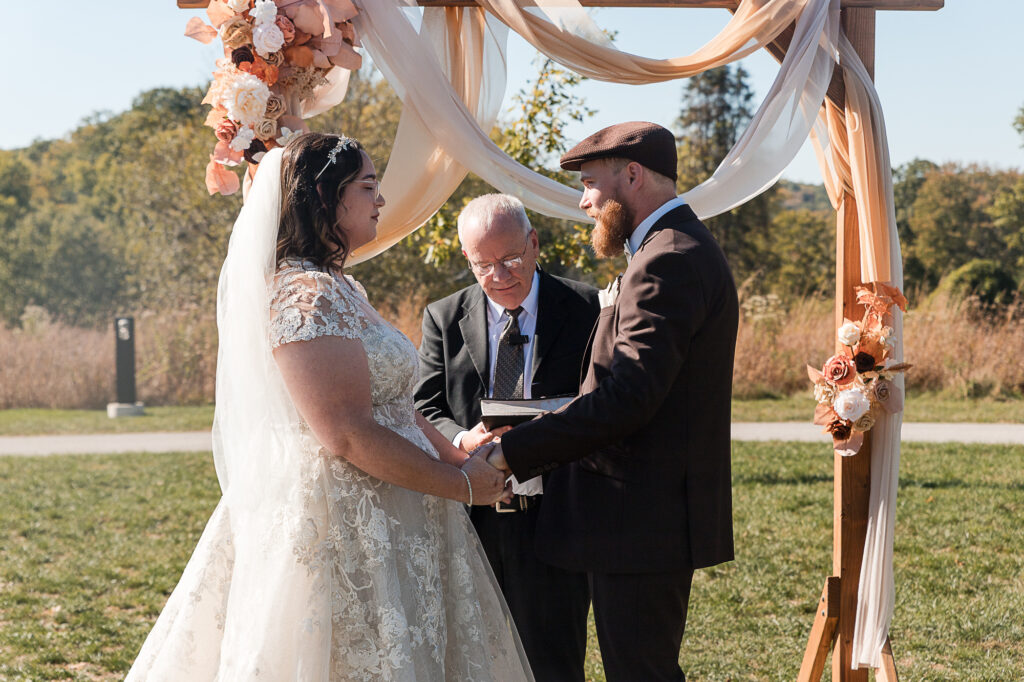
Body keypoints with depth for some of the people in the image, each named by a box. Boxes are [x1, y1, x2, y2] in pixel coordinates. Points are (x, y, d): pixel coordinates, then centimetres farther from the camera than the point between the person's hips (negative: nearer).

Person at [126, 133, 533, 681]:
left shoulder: (335, 287, 15)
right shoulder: (307, 297, -18)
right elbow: (348, 436, -23)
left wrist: (459, 457, 8)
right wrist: (461, 485, -15)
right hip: (342, 528, -10)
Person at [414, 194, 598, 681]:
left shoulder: (585, 309, 1)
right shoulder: (444, 319, 8)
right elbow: (426, 412, 4)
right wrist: (463, 440, -18)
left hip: (553, 521, -2)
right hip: (471, 523, 2)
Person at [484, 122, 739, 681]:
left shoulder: (668, 262, -17)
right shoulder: (685, 250, 17)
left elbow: (627, 398, -25)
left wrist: (512, 451, -21)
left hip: (643, 522, -11)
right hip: (655, 515, 11)